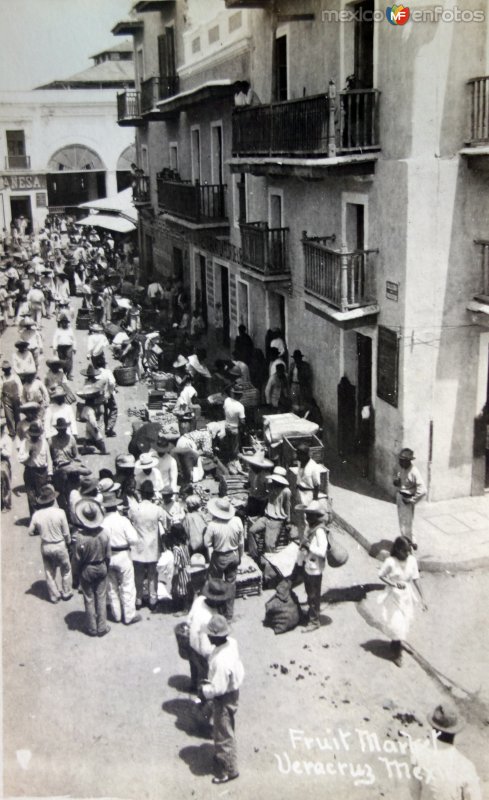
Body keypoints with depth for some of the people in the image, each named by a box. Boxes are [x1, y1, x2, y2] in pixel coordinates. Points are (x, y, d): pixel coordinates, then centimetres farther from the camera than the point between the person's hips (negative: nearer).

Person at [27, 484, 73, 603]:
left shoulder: (36, 515, -14)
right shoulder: (60, 512, -21)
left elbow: (30, 532, -3)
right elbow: (66, 533, -13)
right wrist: (68, 541, 7)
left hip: (45, 547, 2)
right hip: (59, 545, -2)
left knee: (49, 572, 20)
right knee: (66, 570, 21)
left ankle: (54, 596, 31)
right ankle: (66, 593, 32)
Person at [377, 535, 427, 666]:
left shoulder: (412, 560, -11)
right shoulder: (390, 562, -21)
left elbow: (416, 579, -3)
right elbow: (381, 575, -9)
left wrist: (422, 598, -2)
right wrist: (394, 584, -25)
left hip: (407, 597, 4)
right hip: (394, 596, -4)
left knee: (404, 623, 14)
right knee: (396, 624, -5)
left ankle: (395, 644, 40)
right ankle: (397, 652, 15)